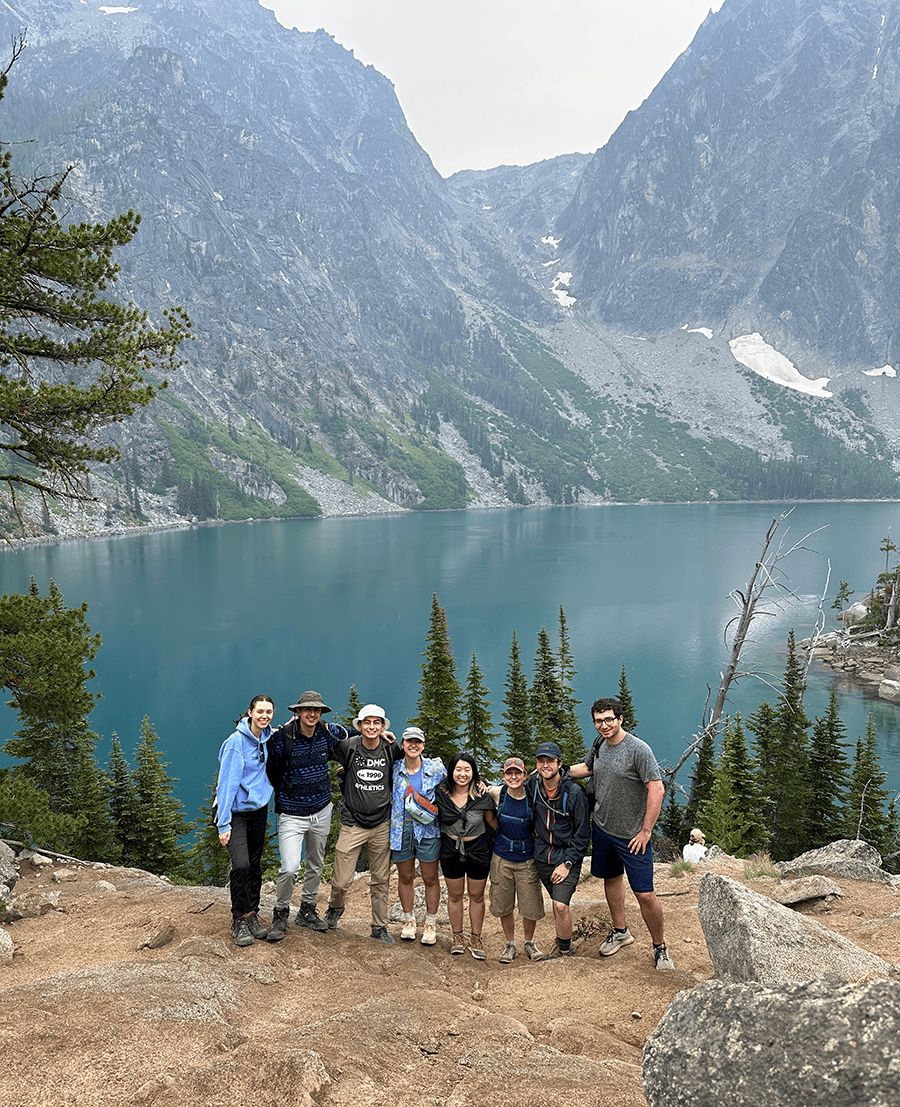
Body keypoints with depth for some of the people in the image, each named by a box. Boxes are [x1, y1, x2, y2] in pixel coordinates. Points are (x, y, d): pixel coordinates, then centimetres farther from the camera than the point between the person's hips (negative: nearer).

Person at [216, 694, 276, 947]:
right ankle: (239, 920, 2)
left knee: (255, 865, 10)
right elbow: (227, 783, -19)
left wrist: (268, 811, 14)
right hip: (236, 811, -6)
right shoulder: (236, 742, -18)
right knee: (241, 865, -15)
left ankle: (252, 916, 23)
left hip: (258, 810, 6)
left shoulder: (267, 739, 3)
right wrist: (224, 824, -20)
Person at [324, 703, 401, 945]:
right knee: (341, 881, 0)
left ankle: (379, 927, 27)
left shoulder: (391, 750, -2)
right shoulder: (348, 747, -9)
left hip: (382, 825, 2)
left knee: (380, 881, 10)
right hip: (352, 824, -2)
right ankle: (335, 908, 33)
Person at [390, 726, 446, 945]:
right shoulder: (394, 770, 1)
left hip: (428, 828, -1)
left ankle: (430, 923, 21)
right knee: (405, 877, 12)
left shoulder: (436, 769, -2)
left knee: (430, 878, 5)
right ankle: (408, 920, 29)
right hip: (401, 828, 1)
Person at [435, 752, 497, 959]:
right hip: (451, 850, 1)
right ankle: (457, 936, 30)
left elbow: (492, 820, -1)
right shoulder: (441, 794, -10)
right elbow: (434, 817, 10)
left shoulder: (481, 795, -12)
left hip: (478, 850, -1)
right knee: (454, 895, 13)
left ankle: (476, 938, 27)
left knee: (477, 896, 10)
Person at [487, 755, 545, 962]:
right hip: (501, 858, 1)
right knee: (503, 906, 11)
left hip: (527, 859, -1)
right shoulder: (497, 794, -8)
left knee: (531, 906, 5)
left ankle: (529, 943, 31)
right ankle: (510, 944, 32)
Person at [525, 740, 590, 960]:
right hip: (542, 856, 4)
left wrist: (567, 863, -15)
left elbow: (583, 834, -11)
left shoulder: (574, 793, -16)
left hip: (567, 858, -4)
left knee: (561, 905, -12)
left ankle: (565, 952, 8)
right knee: (556, 903, 16)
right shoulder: (533, 787, -3)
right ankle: (562, 944, 36)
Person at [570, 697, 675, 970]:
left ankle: (660, 948, 16)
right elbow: (587, 767, 24)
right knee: (611, 878, 20)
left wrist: (646, 831, -18)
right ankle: (620, 932, 41)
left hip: (632, 835, -7)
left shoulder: (638, 749, -18)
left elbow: (657, 789, -19)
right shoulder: (600, 743, 3)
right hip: (602, 827, 7)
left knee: (644, 894, -5)